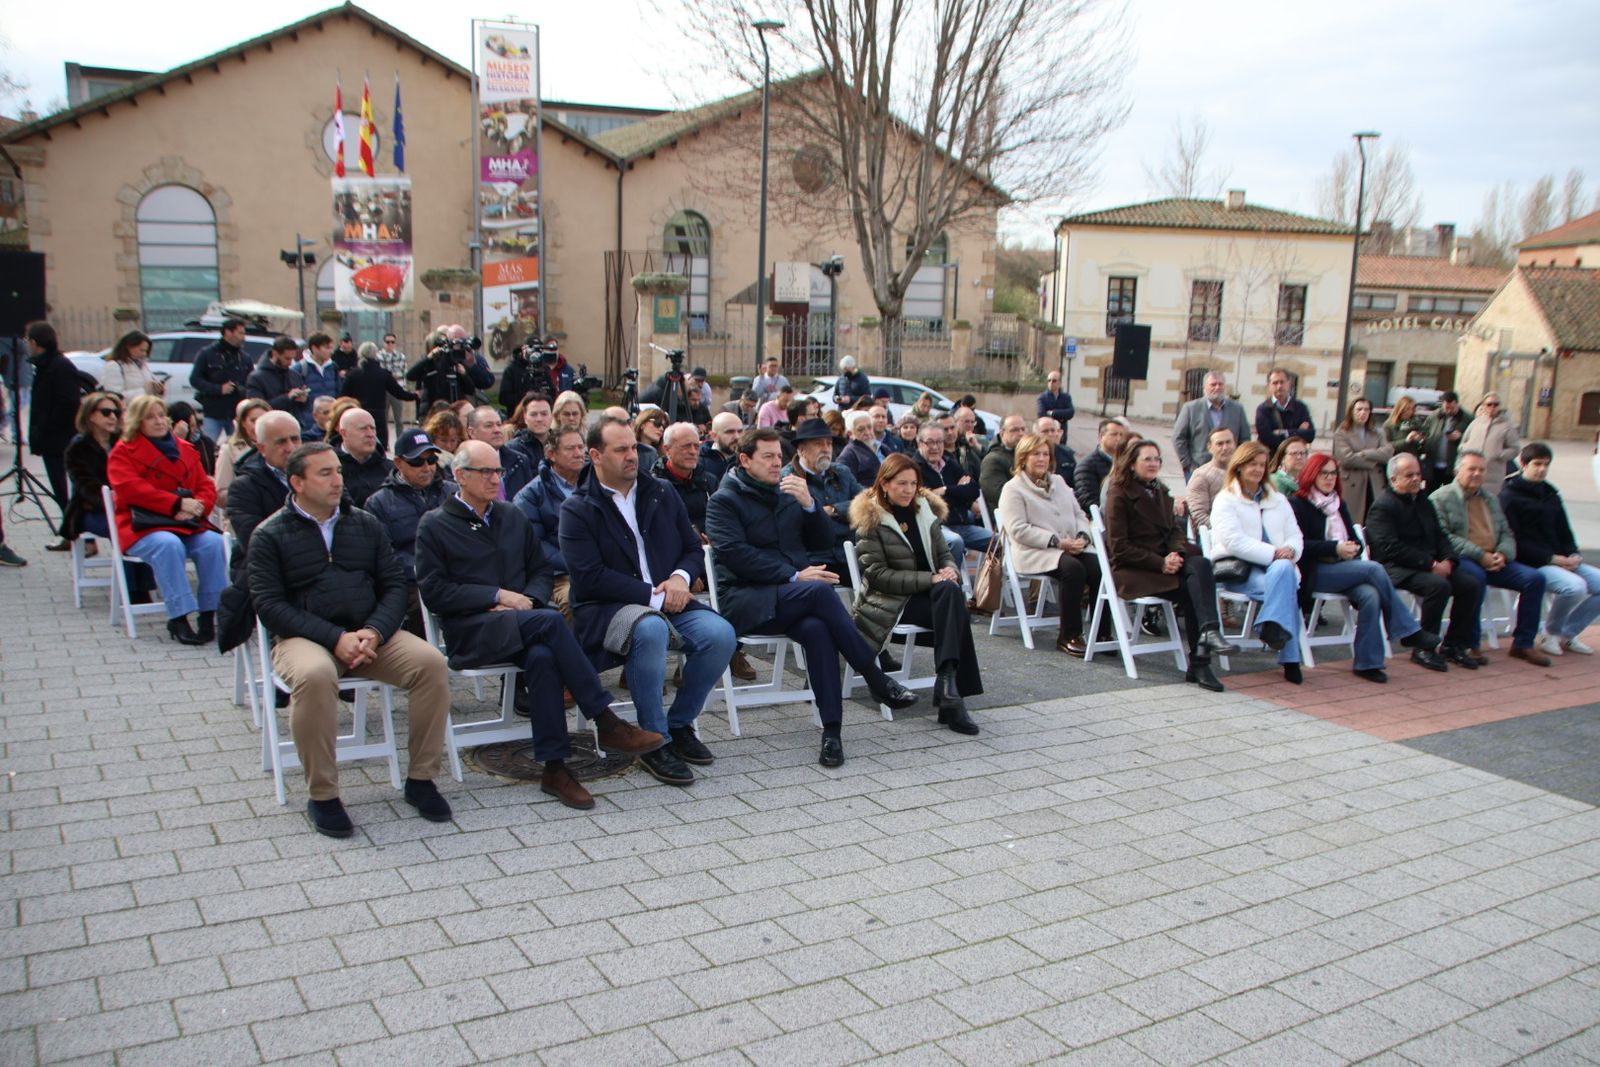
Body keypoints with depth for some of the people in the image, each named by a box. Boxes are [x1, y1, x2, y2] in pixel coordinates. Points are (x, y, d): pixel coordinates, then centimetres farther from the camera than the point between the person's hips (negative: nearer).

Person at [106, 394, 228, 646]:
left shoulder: (185, 450, 21)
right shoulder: (123, 452, 7)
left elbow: (206, 487, 14)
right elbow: (131, 489, -10)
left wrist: (196, 507, -11)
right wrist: (177, 504, -18)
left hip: (187, 523, 4)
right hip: (143, 528, -4)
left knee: (213, 543, -27)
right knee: (168, 545, -36)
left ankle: (210, 613, -25)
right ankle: (178, 618, -34)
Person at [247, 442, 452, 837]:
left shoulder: (365, 524, 14)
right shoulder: (270, 535, 3)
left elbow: (394, 585, 8)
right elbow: (270, 605, -7)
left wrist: (374, 632, -12)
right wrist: (335, 638, -19)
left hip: (369, 634, 4)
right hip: (304, 638, -3)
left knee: (431, 662, -23)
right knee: (315, 676, -38)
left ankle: (420, 779, -9)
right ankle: (322, 796, -20)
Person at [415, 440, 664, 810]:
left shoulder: (513, 517, 22)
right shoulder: (434, 526, 6)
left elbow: (542, 571, 21)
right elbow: (434, 592, -3)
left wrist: (527, 598, -2)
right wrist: (499, 595, -11)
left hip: (522, 622, 4)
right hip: (471, 631, -4)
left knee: (542, 656, -34)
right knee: (551, 621, -33)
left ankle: (554, 767, -30)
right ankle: (606, 723, -29)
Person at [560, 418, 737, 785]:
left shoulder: (661, 495, 15)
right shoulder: (577, 509, -2)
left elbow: (694, 549, 16)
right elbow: (589, 577, -13)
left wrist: (681, 577, -8)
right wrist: (654, 596, -17)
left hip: (669, 603, 5)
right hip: (606, 610, -5)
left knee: (720, 633, -23)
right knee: (650, 630, -38)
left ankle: (680, 723, -1)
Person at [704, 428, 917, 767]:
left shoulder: (788, 491, 20)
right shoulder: (724, 500, 2)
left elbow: (823, 541, 14)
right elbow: (736, 556, -12)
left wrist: (808, 504, -4)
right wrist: (794, 576, -18)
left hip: (792, 599, 5)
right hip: (745, 600, -4)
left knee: (816, 627, -32)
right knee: (820, 590, -33)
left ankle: (832, 730, -34)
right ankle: (877, 680, -24)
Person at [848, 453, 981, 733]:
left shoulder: (924, 509, 15)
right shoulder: (870, 519, -3)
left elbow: (944, 552, 19)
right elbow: (877, 574, -10)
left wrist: (950, 570, -8)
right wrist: (930, 578, -18)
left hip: (930, 594, 5)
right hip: (890, 602, -5)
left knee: (952, 592, -32)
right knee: (953, 603, -31)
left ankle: (948, 686, -36)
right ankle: (951, 695, -34)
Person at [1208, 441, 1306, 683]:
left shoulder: (1277, 500, 25)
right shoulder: (1226, 500, 6)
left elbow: (1295, 536, 15)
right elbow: (1234, 542, -10)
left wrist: (1290, 550, -10)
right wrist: (1273, 553, -18)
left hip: (1277, 565, 4)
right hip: (1237, 569, -4)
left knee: (1284, 571, -33)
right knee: (1283, 574, -32)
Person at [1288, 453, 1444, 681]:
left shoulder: (1339, 504, 24)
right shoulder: (1298, 504, 2)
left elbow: (1355, 538, 19)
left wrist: (1353, 547, -5)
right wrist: (1335, 548, -16)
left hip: (1341, 569, 6)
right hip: (1314, 573, -6)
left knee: (1370, 595, -27)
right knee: (1374, 569, -25)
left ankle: (1367, 662, -24)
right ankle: (1409, 632, -16)